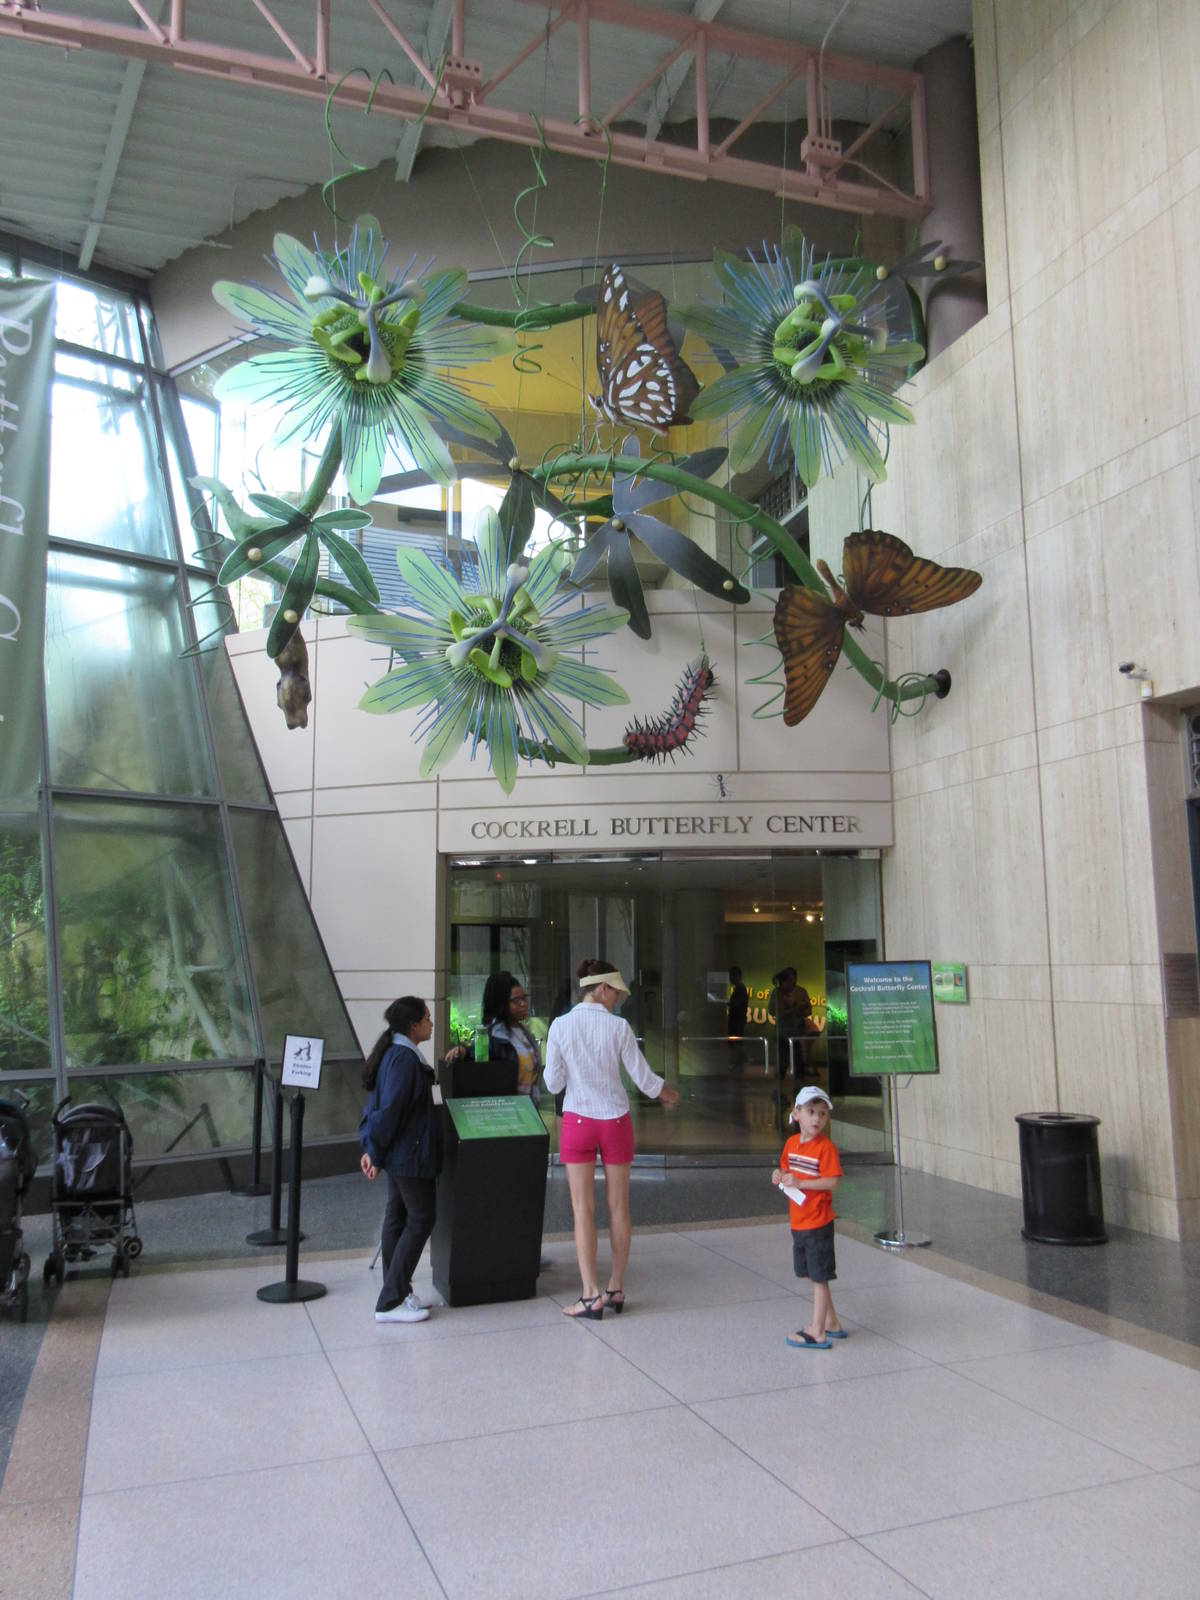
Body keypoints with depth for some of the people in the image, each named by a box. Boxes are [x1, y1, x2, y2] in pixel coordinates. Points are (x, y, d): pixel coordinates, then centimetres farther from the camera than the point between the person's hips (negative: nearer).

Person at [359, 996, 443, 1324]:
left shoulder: (395, 1054, 11)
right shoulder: (405, 1059, -21)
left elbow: (378, 1106, 15)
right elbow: (389, 1110, -22)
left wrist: (372, 1149, 15)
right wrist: (376, 1154, -14)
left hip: (399, 1155, 10)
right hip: (411, 1156, -10)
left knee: (398, 1217, 14)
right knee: (421, 1218, -2)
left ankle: (398, 1290, 24)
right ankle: (390, 1302, 1)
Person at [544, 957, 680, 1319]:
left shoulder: (560, 1026, -6)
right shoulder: (619, 1027, -8)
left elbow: (553, 1083, -3)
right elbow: (644, 1079, -3)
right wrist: (668, 1093, 16)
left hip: (578, 1120, 0)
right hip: (615, 1120, 0)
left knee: (583, 1209, 4)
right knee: (618, 1207, 12)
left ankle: (591, 1295, 0)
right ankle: (616, 1289, 20)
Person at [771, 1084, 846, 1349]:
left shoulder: (826, 1147, -16)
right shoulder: (792, 1143, 5)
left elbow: (832, 1181, -22)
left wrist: (800, 1183, -24)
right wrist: (780, 1175, -3)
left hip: (818, 1223, -7)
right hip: (798, 1223, 7)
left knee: (819, 1277, 1)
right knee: (814, 1275, 18)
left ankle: (817, 1333, 9)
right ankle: (830, 1323, 32)